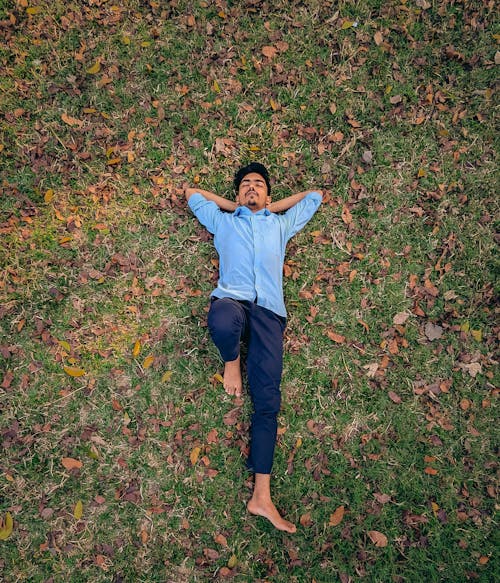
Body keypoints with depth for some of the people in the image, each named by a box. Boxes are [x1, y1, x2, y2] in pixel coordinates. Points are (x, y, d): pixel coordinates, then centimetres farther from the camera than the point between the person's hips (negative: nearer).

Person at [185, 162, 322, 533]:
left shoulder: (281, 224, 29)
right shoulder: (223, 221, 27)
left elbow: (314, 195, 40)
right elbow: (192, 192, 39)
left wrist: (271, 207, 34)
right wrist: (233, 205, 33)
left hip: (268, 310, 1)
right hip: (231, 300, -1)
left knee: (267, 402, -10)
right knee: (222, 320, -41)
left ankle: (261, 495, -7)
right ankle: (232, 361, -6)